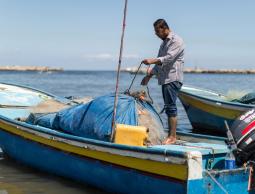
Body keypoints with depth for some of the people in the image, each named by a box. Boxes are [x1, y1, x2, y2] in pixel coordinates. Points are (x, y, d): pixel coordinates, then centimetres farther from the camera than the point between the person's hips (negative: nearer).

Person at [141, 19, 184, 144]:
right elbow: (159, 63, 28)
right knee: (169, 107, 8)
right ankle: (170, 135, 11)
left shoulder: (176, 41, -6)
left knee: (170, 107, -13)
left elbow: (169, 58, -21)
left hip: (173, 79, -9)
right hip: (165, 79, 9)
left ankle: (172, 137, -13)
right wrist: (149, 76, 24)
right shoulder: (164, 42, 23)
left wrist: (152, 61, -31)